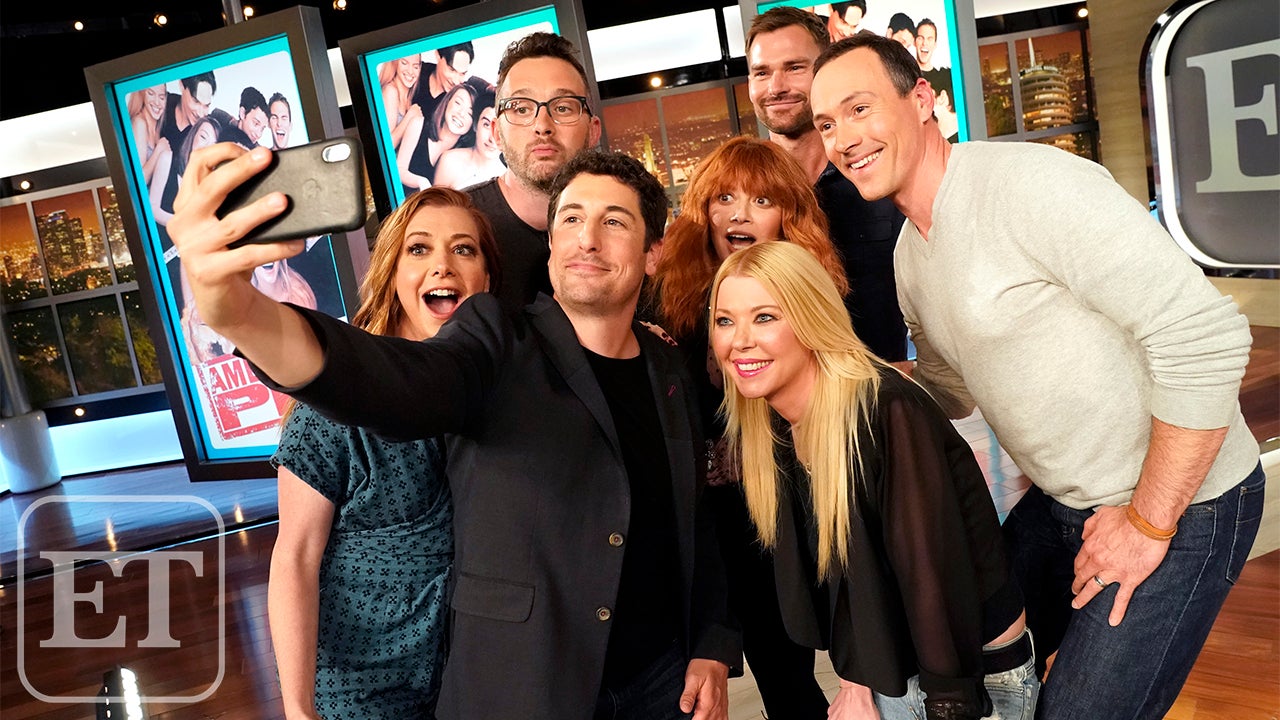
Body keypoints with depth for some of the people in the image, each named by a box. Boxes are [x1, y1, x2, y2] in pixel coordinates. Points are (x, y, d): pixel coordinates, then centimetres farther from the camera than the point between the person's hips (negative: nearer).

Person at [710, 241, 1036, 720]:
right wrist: (853, 681, -1)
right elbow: (813, 571, 2)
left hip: (976, 674, -6)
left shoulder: (888, 411, -27)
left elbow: (935, 577, -25)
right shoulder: (760, 429, -5)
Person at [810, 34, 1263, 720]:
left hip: (1180, 503, -8)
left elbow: (1205, 335, -27)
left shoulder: (1029, 182, -24)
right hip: (1062, 501, 8)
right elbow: (946, 391, 19)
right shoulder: (910, 253, 4)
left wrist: (1146, 522, -21)